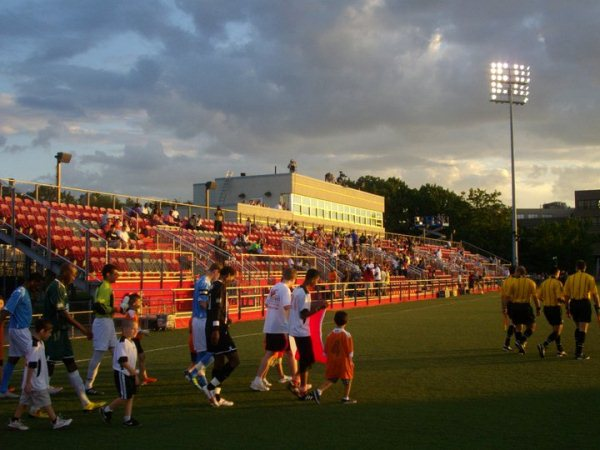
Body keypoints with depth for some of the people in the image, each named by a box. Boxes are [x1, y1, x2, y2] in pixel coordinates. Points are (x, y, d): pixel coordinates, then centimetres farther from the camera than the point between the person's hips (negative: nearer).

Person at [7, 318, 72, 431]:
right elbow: (31, 366, -24)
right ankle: (56, 422, 11)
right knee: (46, 403, 2)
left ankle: (14, 421, 20)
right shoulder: (36, 346, -25)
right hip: (36, 383, -9)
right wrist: (28, 383, -22)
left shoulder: (37, 342, 7)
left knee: (25, 401, 15)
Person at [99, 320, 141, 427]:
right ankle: (106, 410, 14)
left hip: (129, 373, 9)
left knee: (131, 395, 7)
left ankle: (127, 418, 13)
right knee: (125, 397, -5)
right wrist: (134, 373, -24)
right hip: (122, 373, -9)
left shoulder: (131, 343, 11)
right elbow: (123, 362, -24)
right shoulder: (122, 343, -19)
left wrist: (134, 373, 16)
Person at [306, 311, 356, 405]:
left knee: (331, 379, 12)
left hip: (332, 363, 4)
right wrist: (350, 361, 6)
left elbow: (326, 351, 3)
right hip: (344, 362, -4)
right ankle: (346, 398, 20)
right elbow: (350, 352, -11)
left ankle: (319, 391, -5)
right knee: (348, 380, 13)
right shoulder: (347, 335, -14)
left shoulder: (330, 335, -1)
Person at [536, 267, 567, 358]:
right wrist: (566, 302, -1)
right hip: (555, 308, -7)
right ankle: (543, 345, -20)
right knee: (557, 331, -2)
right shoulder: (557, 283, -12)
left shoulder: (544, 283, 7)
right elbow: (559, 298, -20)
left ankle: (560, 350, 23)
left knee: (556, 329, 19)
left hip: (546, 308, 7)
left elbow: (538, 296, 4)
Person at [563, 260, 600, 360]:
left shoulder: (570, 278, 7)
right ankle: (579, 353, -3)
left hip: (573, 304, 4)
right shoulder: (589, 278, -1)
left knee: (578, 327, 20)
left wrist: (567, 308, 16)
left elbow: (566, 295, 7)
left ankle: (577, 349, 22)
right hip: (585, 303, -3)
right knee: (583, 329, 0)